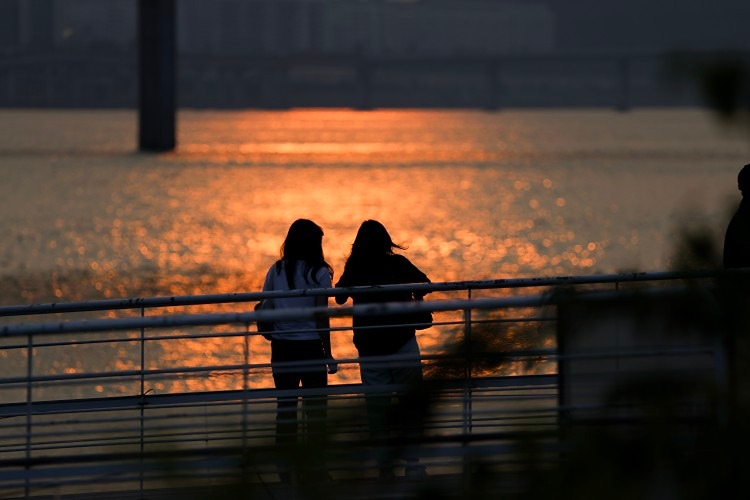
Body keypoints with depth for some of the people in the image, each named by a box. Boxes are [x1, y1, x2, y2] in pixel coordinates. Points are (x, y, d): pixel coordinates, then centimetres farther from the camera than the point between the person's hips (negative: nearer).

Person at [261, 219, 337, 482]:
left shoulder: (276, 271, 2)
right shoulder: (319, 273, -8)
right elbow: (322, 317, -9)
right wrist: (328, 355, -2)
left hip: (281, 349, 3)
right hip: (310, 347, -3)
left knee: (285, 406, 9)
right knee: (315, 406, 5)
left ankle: (286, 466, 11)